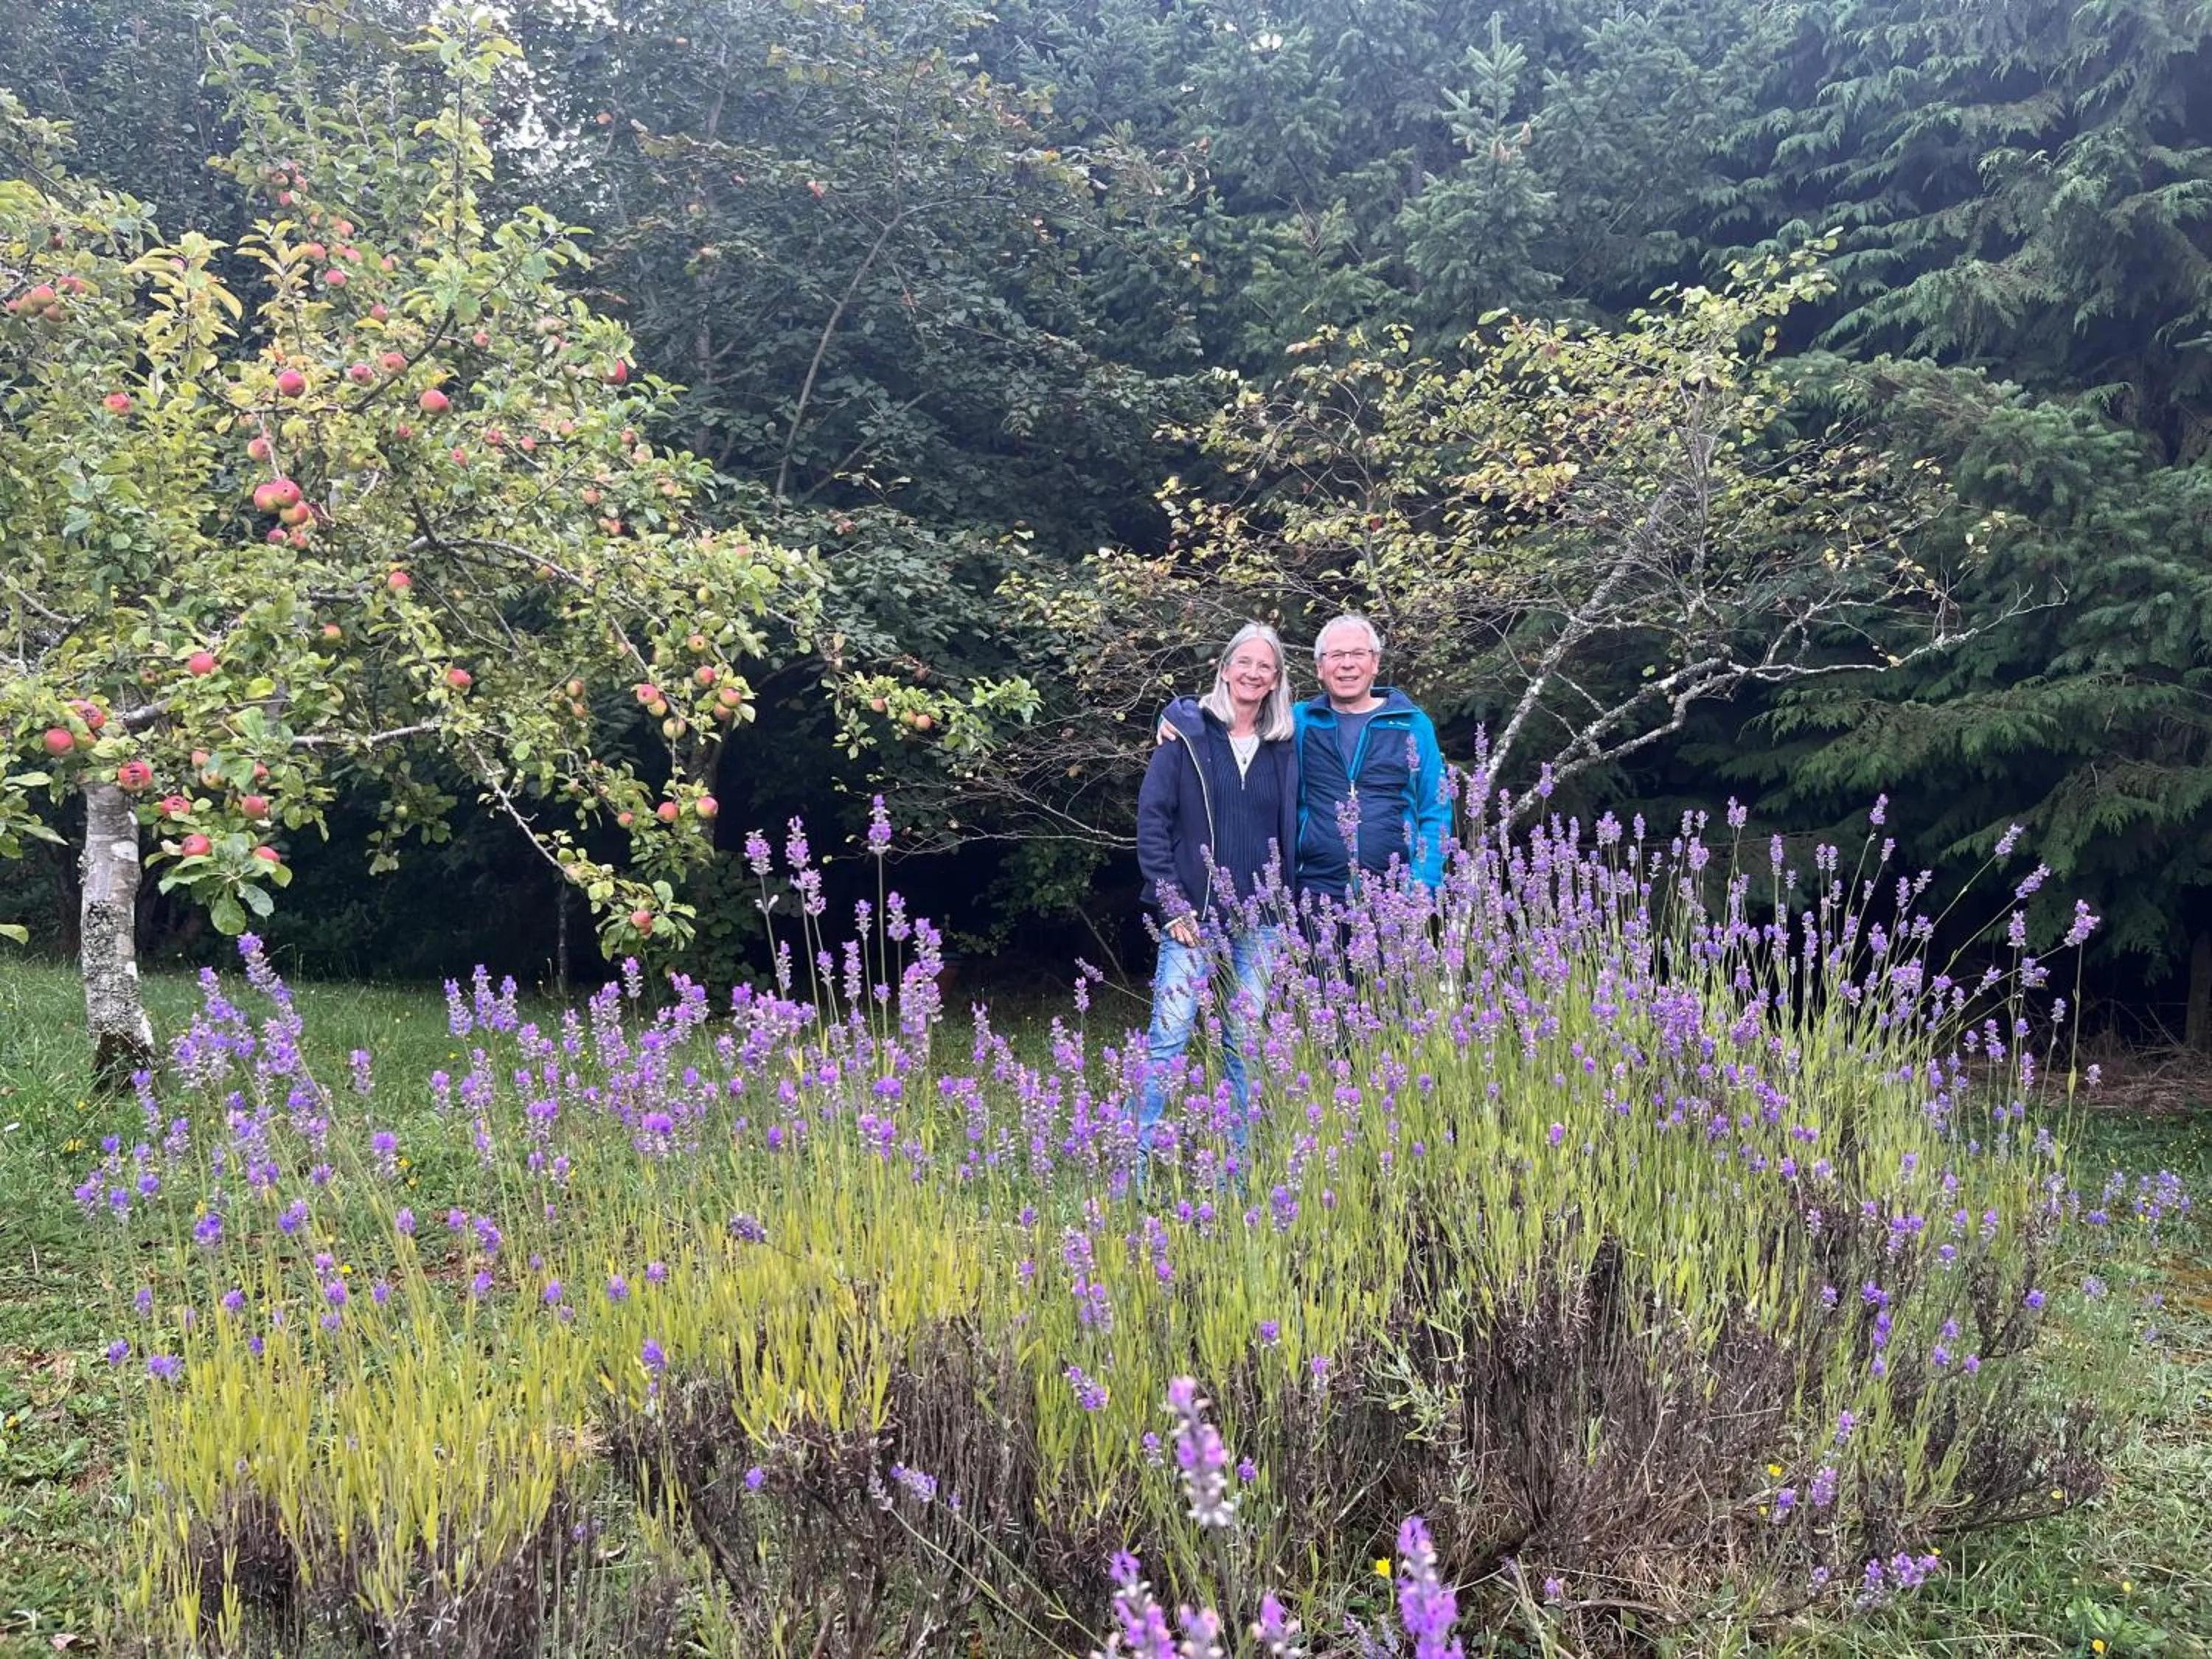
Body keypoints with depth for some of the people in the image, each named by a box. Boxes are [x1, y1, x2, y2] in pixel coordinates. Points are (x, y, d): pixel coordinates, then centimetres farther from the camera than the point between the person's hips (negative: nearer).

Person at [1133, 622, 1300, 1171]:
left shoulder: (1284, 748, 10)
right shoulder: (1189, 733, 0)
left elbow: (1290, 832, 16)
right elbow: (1151, 817, -3)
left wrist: (1288, 909, 6)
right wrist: (1172, 905, -9)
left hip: (1260, 922, 3)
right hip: (1194, 916, -3)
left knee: (1244, 1045, 7)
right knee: (1168, 1037, -8)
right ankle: (1137, 1160, -2)